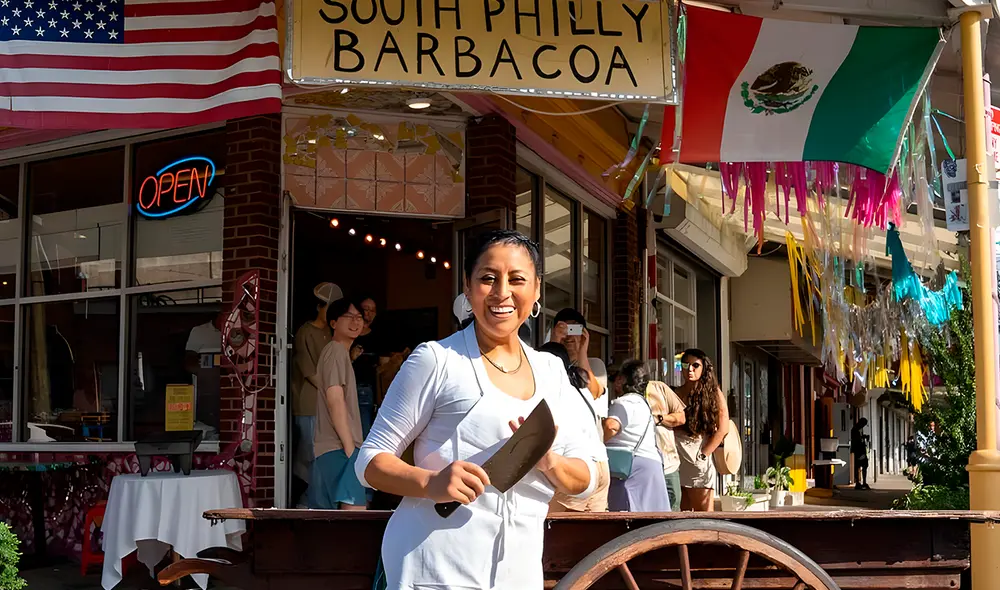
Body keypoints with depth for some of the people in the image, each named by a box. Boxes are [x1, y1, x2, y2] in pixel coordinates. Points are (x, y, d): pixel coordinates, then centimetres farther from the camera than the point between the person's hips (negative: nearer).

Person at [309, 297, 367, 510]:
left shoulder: (341, 353, 24)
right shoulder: (337, 351, -6)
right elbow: (335, 400, -16)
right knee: (355, 510, -20)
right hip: (339, 447, -10)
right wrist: (349, 448, -18)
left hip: (330, 447, 10)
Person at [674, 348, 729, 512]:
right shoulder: (676, 394, 11)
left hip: (700, 463, -2)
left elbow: (723, 429, -2)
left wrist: (702, 455, -5)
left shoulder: (713, 393, 4)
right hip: (677, 461, 3)